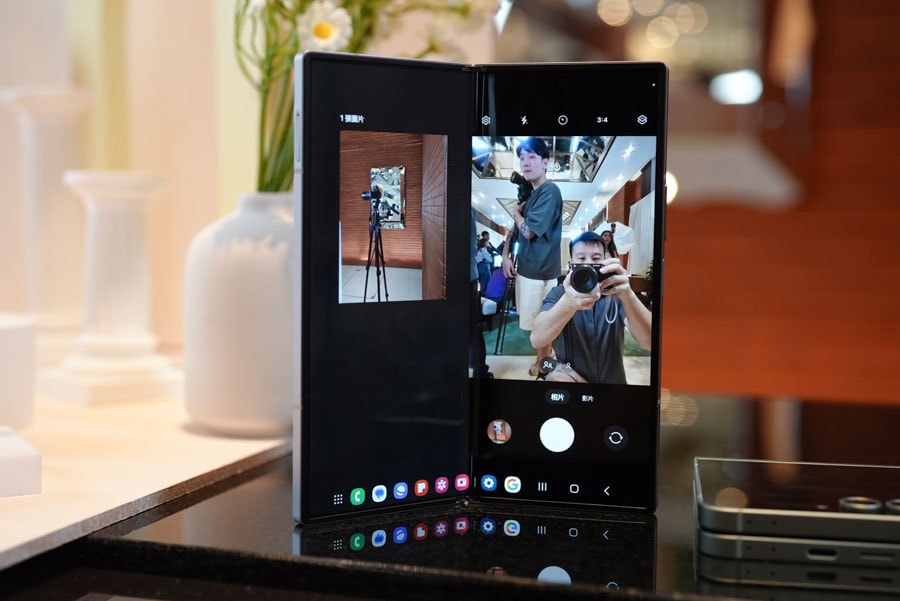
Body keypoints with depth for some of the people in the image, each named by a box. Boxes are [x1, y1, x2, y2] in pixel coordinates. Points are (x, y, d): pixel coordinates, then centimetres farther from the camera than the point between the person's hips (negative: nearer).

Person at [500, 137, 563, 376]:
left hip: (540, 270, -9)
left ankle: (543, 366, 16)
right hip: (526, 267, 9)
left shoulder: (550, 191, -17)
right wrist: (506, 255, 4)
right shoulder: (530, 193, 13)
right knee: (536, 323, 18)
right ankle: (545, 358, 31)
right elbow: (515, 228, 18)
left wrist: (517, 212, -3)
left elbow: (529, 230, -22)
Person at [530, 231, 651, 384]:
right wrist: (569, 302, -45)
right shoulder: (559, 293, -7)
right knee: (557, 378, -29)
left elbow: (649, 341, -23)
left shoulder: (616, 293, -6)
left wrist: (628, 295, -41)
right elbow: (536, 339, -27)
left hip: (612, 380, 2)